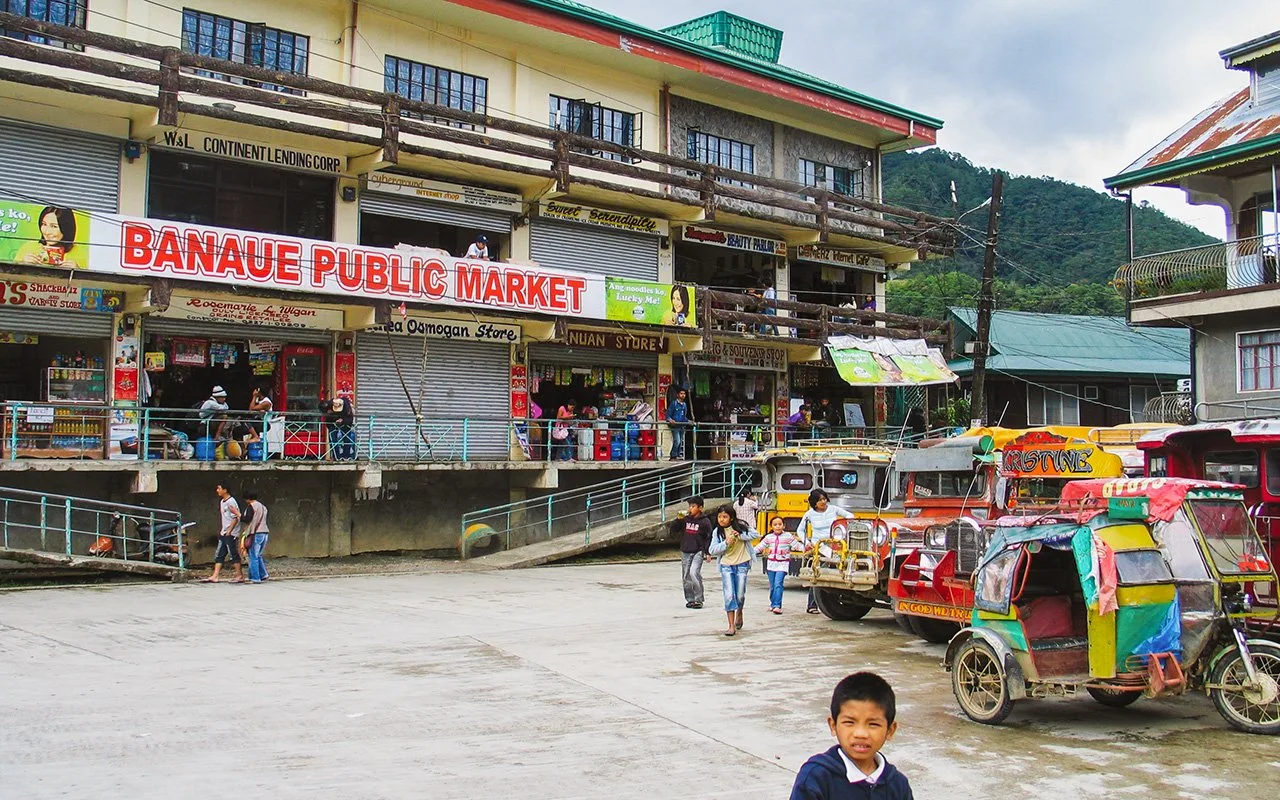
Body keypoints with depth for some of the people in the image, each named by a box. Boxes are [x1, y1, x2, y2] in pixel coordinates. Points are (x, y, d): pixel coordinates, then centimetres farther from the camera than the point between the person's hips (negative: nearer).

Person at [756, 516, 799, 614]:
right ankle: (772, 604, 24)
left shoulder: (788, 536, -2)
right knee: (772, 586, 9)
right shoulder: (769, 537, 6)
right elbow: (760, 547, 11)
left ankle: (777, 606, -17)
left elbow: (796, 545, -3)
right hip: (771, 563, 4)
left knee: (778, 584, -16)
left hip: (782, 564, -4)